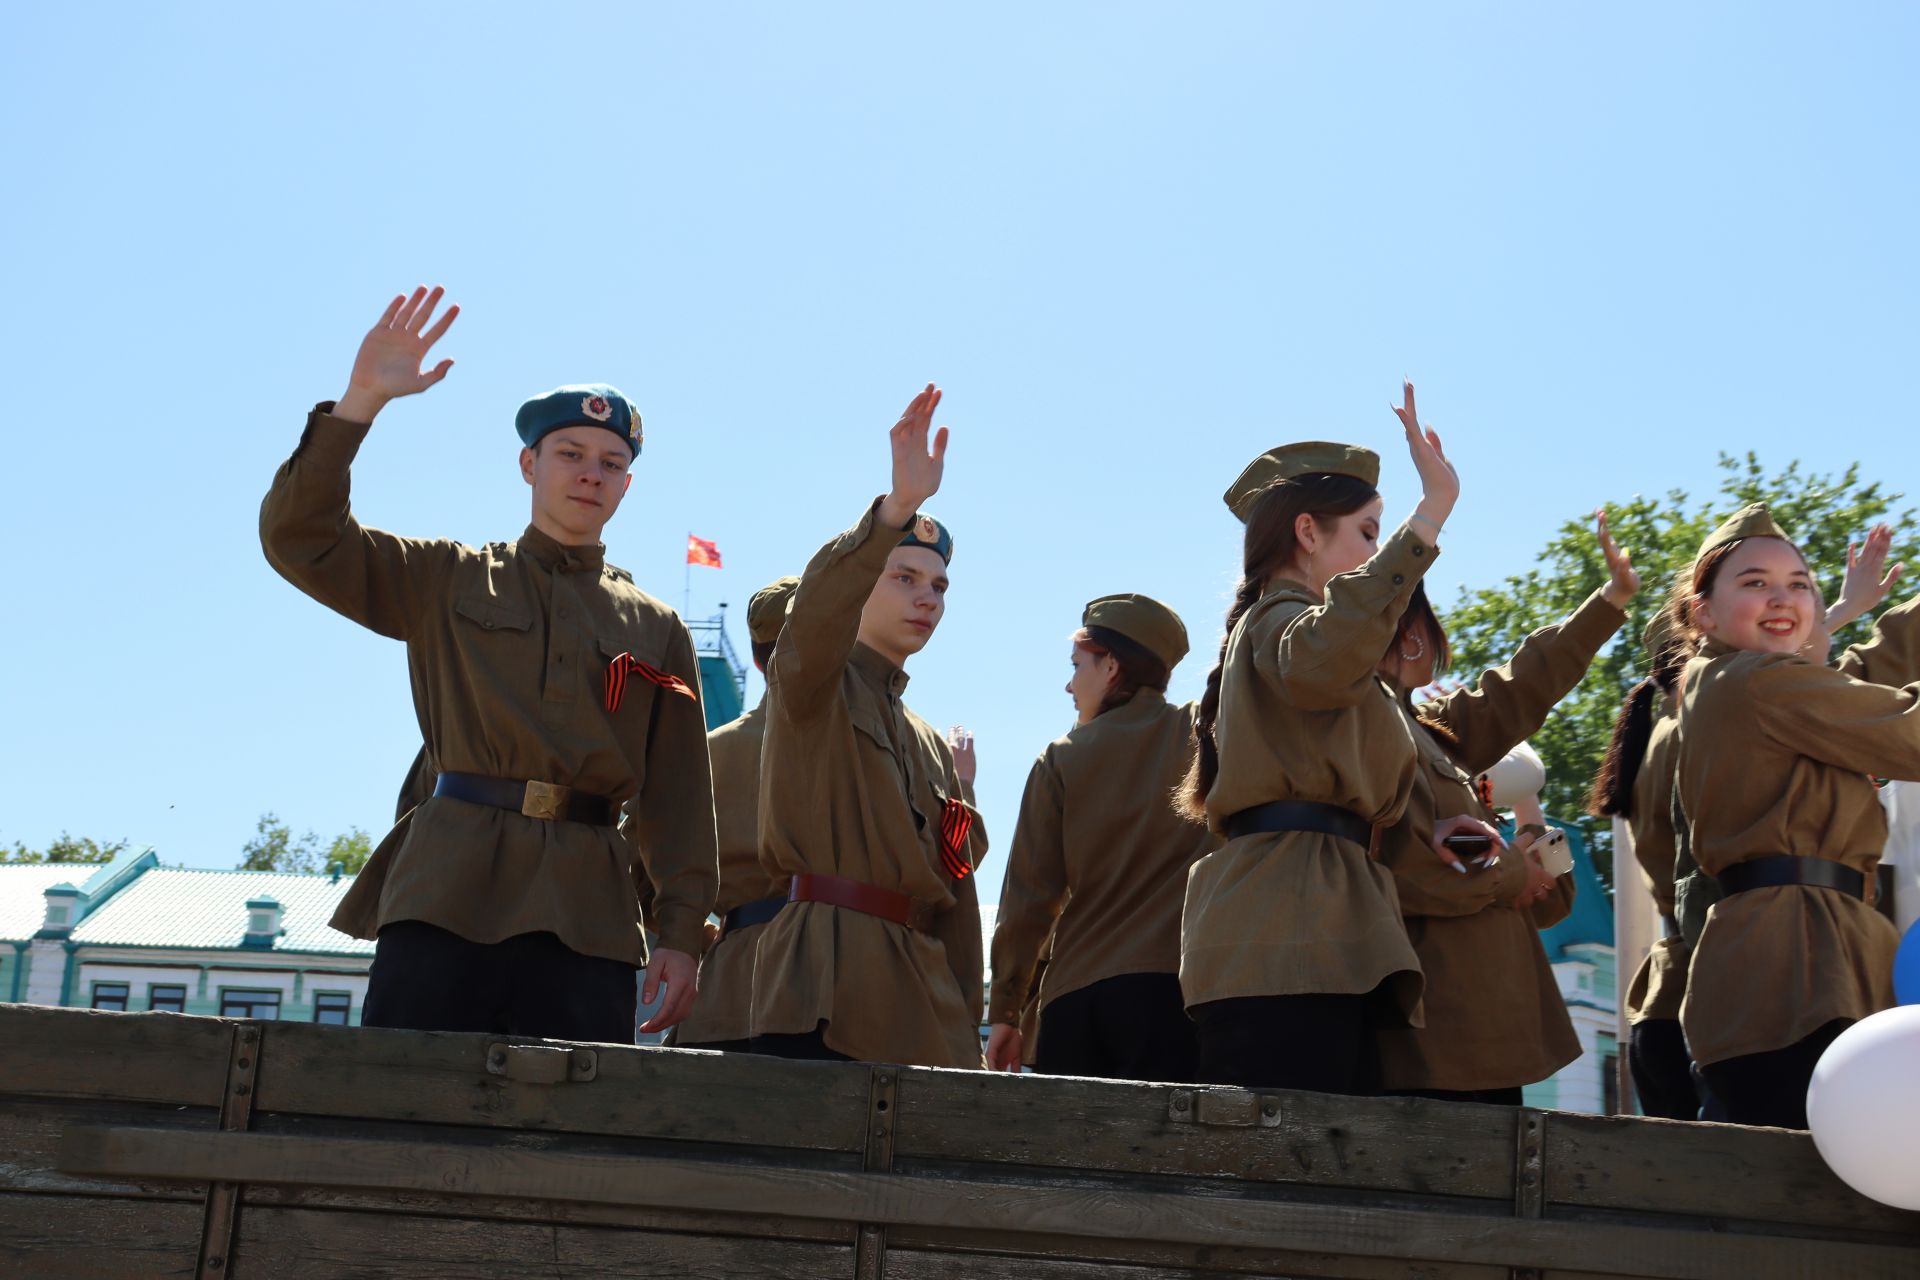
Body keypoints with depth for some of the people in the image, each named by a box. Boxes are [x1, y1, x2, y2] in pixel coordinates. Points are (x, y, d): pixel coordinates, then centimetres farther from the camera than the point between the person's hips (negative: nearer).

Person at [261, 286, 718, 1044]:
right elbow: (300, 538, 3)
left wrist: (681, 931, 2)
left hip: (587, 909, 1)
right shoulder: (448, 582, 14)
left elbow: (678, 797, 12)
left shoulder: (656, 631, 17)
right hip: (447, 889, -1)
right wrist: (363, 398, -5)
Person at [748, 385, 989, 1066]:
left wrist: (966, 1030, 14)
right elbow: (816, 613, -19)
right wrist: (899, 508, -33)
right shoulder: (807, 689, 6)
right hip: (825, 987, -6)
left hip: (920, 1000, 7)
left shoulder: (935, 747, 25)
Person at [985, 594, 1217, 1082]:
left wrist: (1004, 1010, 11)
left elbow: (1030, 895, 7)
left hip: (1076, 995, 1)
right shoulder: (1203, 731, 9)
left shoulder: (1061, 758, 9)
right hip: (1173, 982, -1)